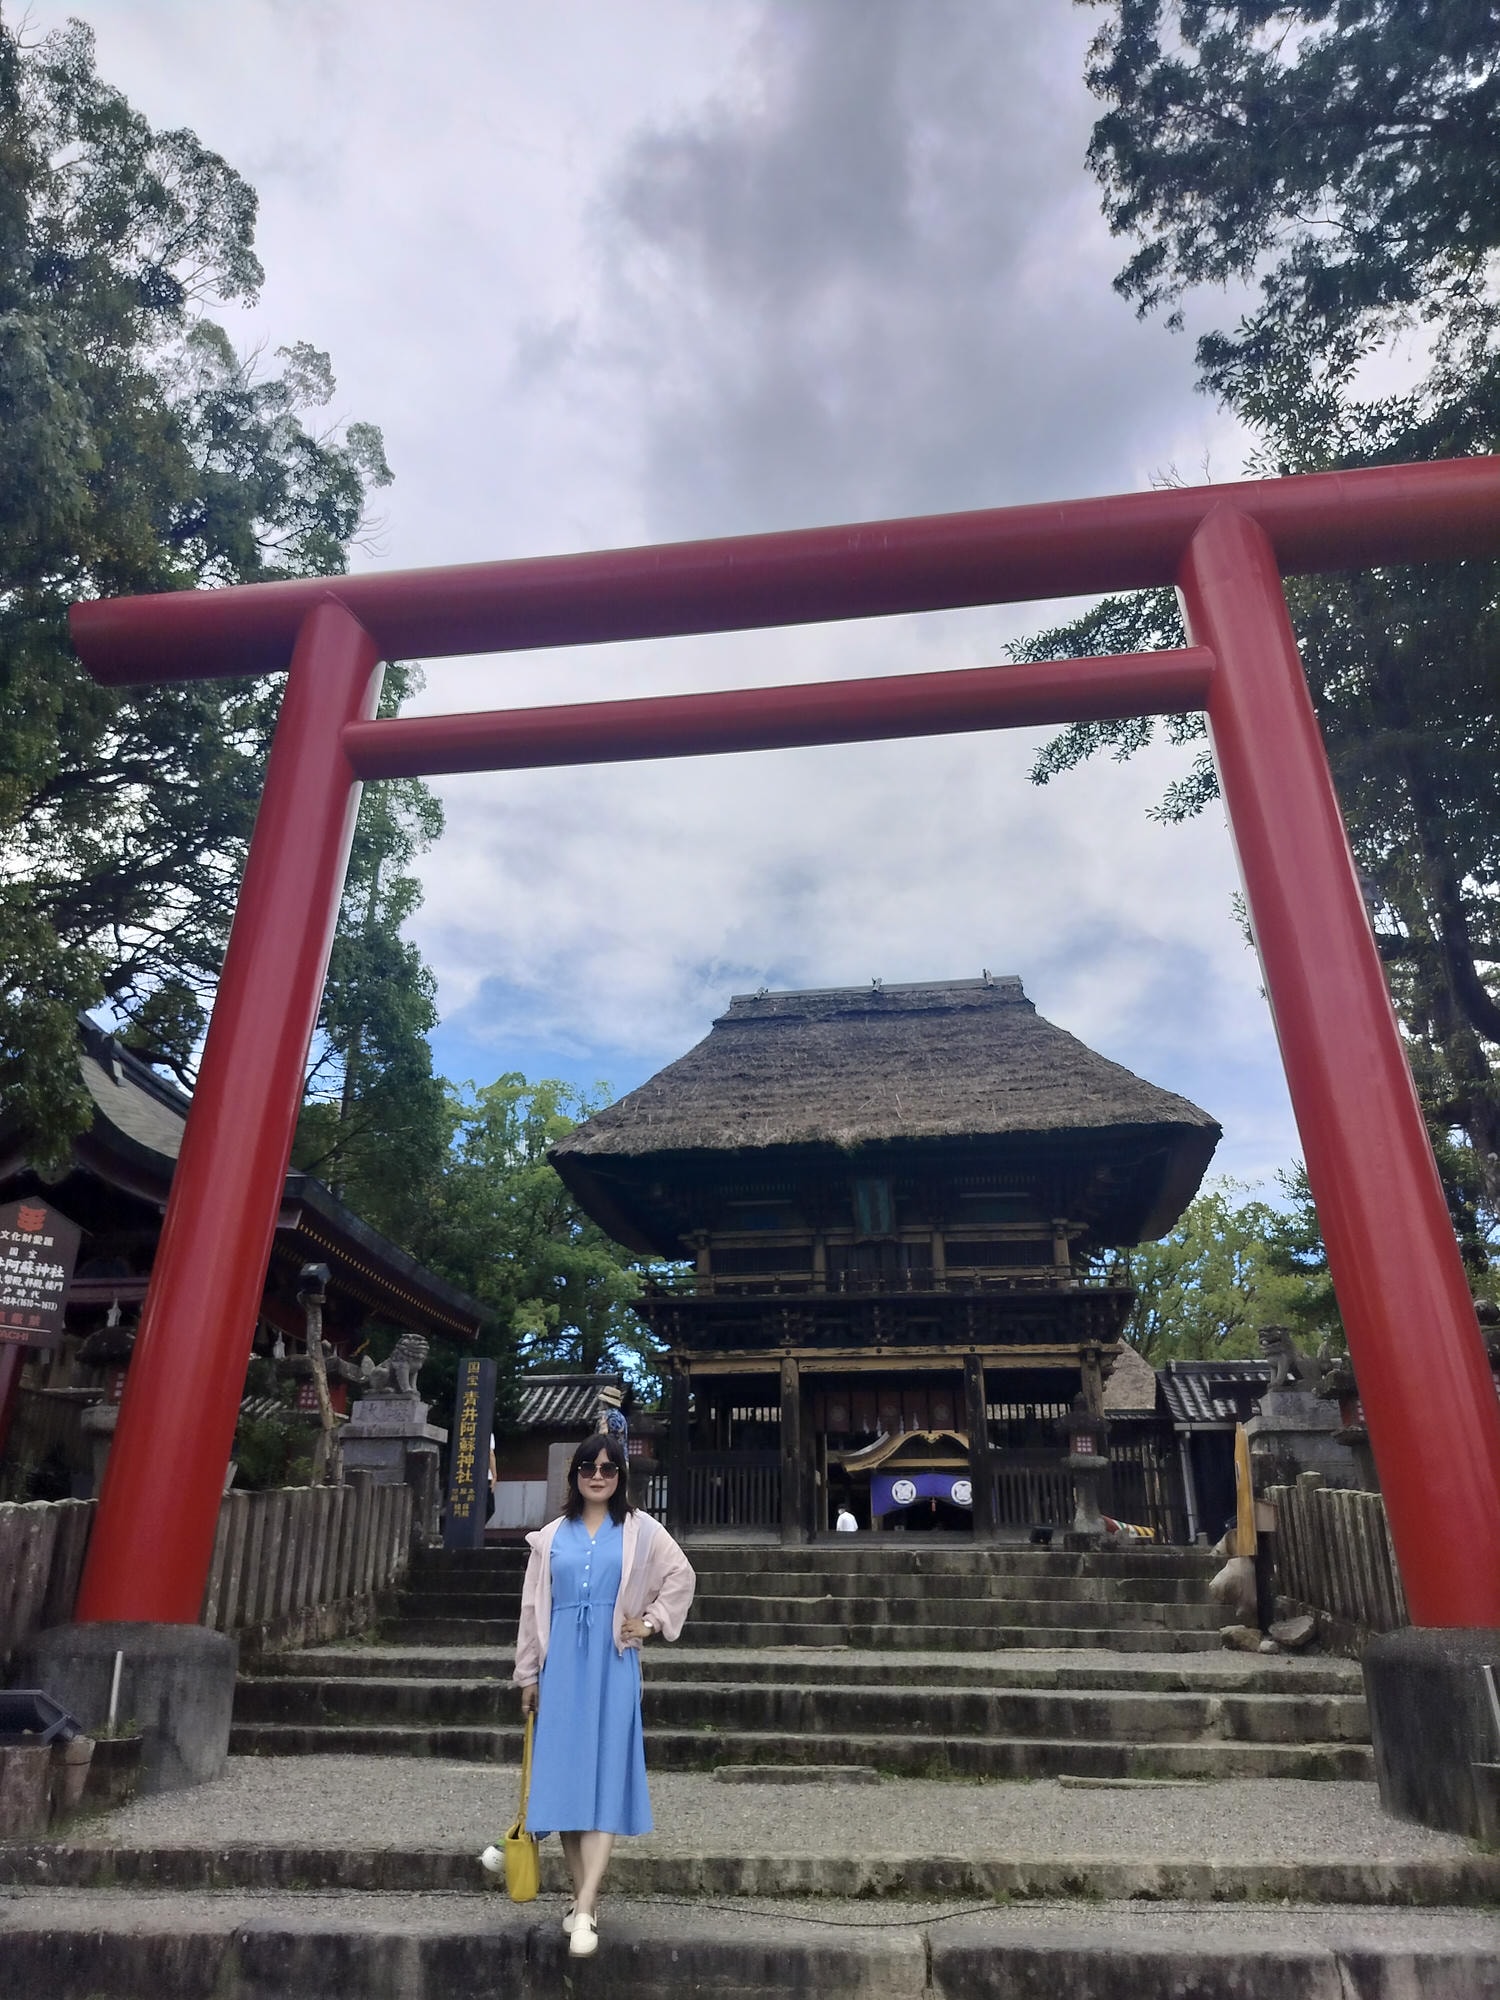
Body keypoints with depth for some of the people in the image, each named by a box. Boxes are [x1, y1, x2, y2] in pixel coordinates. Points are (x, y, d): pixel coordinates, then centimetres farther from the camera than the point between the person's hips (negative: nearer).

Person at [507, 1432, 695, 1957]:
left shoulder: (640, 1530, 1)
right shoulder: (552, 1536, 6)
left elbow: (681, 1577, 8)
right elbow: (533, 1606, 9)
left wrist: (651, 1622, 0)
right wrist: (528, 1674, 8)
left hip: (612, 1664, -2)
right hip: (562, 1663, 3)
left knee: (603, 1775, -7)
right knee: (562, 1775, 6)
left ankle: (584, 1910, -7)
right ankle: (583, 1898, 20)